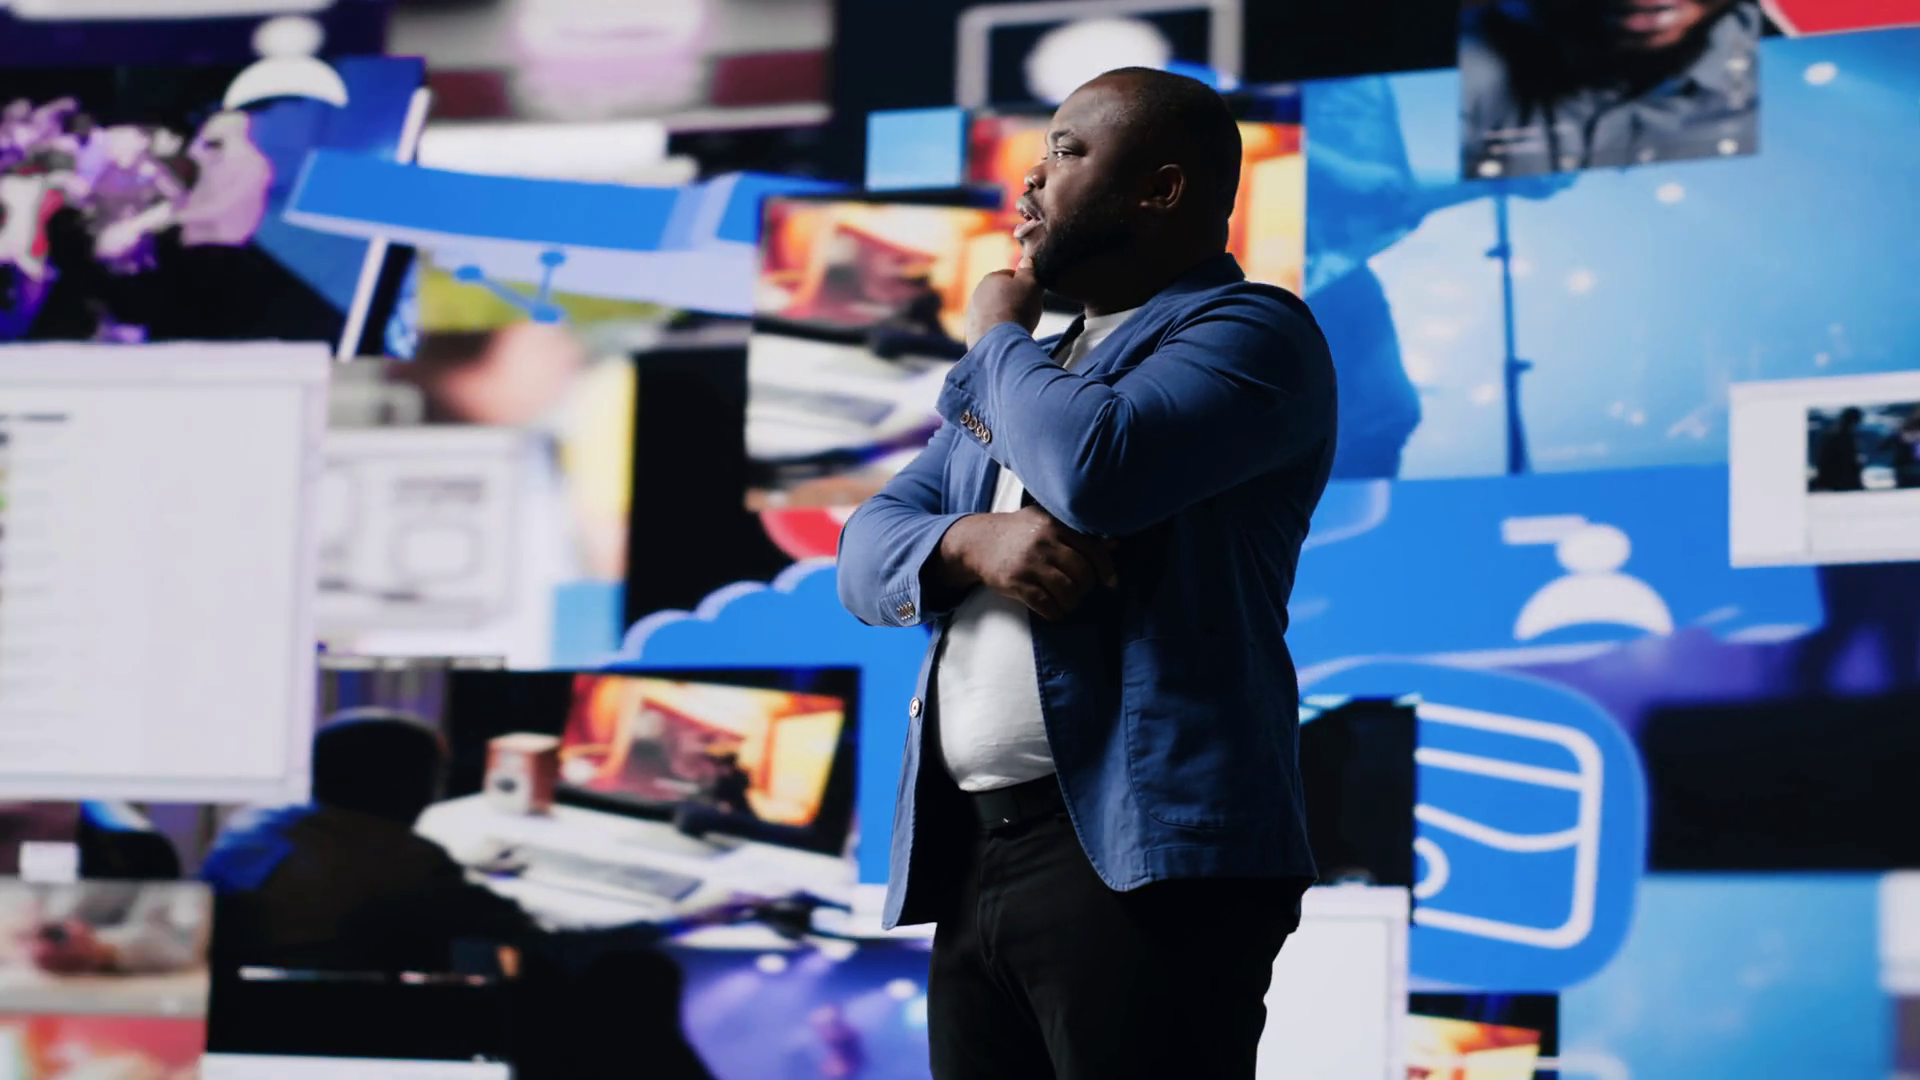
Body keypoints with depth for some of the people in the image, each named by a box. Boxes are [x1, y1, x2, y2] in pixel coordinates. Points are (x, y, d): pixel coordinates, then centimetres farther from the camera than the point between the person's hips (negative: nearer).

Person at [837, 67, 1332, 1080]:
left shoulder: (1250, 331, -1)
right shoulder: (1025, 372, 26)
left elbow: (1092, 468, -19)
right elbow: (867, 549, 17)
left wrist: (998, 334, 1)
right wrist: (973, 540, -7)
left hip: (1141, 856, -8)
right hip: (967, 856, 8)